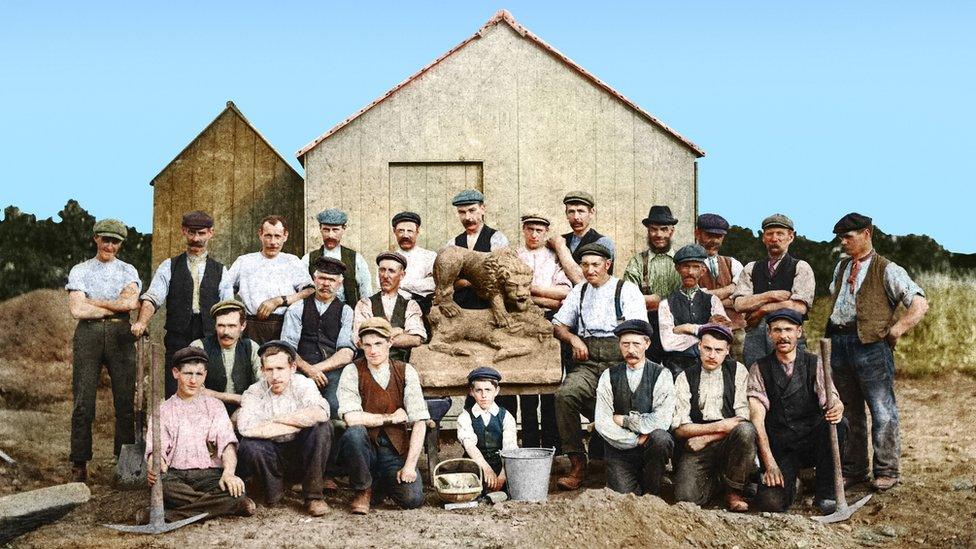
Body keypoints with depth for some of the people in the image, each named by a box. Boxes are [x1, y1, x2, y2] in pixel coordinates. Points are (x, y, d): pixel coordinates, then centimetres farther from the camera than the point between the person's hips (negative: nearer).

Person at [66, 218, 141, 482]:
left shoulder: (128, 271, 14)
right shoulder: (79, 271, 11)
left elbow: (131, 301, -5)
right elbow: (77, 310, -3)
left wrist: (93, 302, -2)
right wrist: (118, 307, -2)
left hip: (120, 335, 1)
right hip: (88, 334, -1)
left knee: (125, 399, -3)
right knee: (83, 401, -5)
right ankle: (79, 465, 0)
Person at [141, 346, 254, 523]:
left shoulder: (214, 406, 17)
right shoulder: (163, 411, 16)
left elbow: (227, 442, 1)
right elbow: (155, 448, 1)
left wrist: (229, 472, -19)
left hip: (209, 474, 1)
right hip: (176, 476, 0)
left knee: (234, 490, -33)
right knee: (159, 484, -36)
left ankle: (168, 515, -32)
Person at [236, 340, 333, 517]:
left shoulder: (303, 384, -7)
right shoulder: (254, 393, -8)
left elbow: (321, 414, -29)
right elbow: (246, 428, -29)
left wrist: (278, 418, -22)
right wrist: (300, 423, -23)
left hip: (302, 455, 1)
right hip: (272, 457, 0)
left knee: (322, 427, -26)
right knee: (249, 445, -30)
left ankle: (313, 495, -16)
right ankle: (274, 492, -2)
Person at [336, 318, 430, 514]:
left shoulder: (406, 372, -2)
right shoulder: (352, 372, -7)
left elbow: (419, 422, -7)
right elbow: (352, 418, -19)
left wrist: (410, 466, -15)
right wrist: (392, 417, -11)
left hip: (395, 450, 2)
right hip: (364, 447, -2)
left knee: (413, 499, -21)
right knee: (354, 433, -35)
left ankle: (380, 480, 15)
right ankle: (363, 489, -8)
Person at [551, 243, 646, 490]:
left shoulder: (627, 290, 8)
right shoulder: (579, 291, 23)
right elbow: (558, 325, 23)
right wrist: (573, 339, 2)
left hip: (618, 362, -3)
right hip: (586, 363, 3)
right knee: (564, 394, -27)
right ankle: (577, 464, -22)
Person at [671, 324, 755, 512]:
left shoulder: (737, 371, 5)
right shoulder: (685, 378, 6)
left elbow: (744, 418, -5)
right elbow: (679, 428, -2)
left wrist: (705, 438, -11)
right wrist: (720, 427, -13)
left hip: (731, 443, 0)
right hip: (696, 449, 0)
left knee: (745, 430, -34)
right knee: (686, 497, -25)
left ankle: (733, 490, -10)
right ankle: (716, 480, 11)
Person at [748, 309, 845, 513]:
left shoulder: (814, 364, 3)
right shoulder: (759, 369, 0)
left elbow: (831, 400, -10)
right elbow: (757, 418, -10)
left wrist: (836, 408, -37)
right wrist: (769, 463, -21)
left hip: (813, 441, 2)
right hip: (779, 448, -1)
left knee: (838, 423, -31)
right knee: (771, 502, -26)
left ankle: (825, 493, -13)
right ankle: (789, 480, 12)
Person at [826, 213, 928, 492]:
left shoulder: (887, 270, -3)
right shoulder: (841, 267, 17)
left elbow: (920, 303, -8)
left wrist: (896, 330, -10)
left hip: (871, 343, -6)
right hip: (839, 342, 6)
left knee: (882, 411, -4)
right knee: (848, 411, 11)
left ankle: (886, 471, 6)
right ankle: (853, 469, 20)